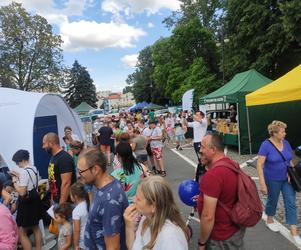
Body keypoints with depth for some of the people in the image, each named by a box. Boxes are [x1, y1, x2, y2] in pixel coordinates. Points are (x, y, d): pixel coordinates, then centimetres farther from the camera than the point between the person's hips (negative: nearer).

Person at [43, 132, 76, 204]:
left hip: (66, 203, -8)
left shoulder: (64, 158, -21)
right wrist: (52, 199, 15)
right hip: (56, 201, 9)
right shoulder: (53, 157, 8)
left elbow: (66, 184, -24)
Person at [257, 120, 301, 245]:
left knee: (291, 203, 4)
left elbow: (290, 160, 10)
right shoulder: (266, 145, -20)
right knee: (272, 200, 15)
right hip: (272, 180, -5)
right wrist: (262, 183, -25)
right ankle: (269, 221, 41)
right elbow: (259, 165, -22)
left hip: (287, 179, 5)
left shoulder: (286, 143, -2)